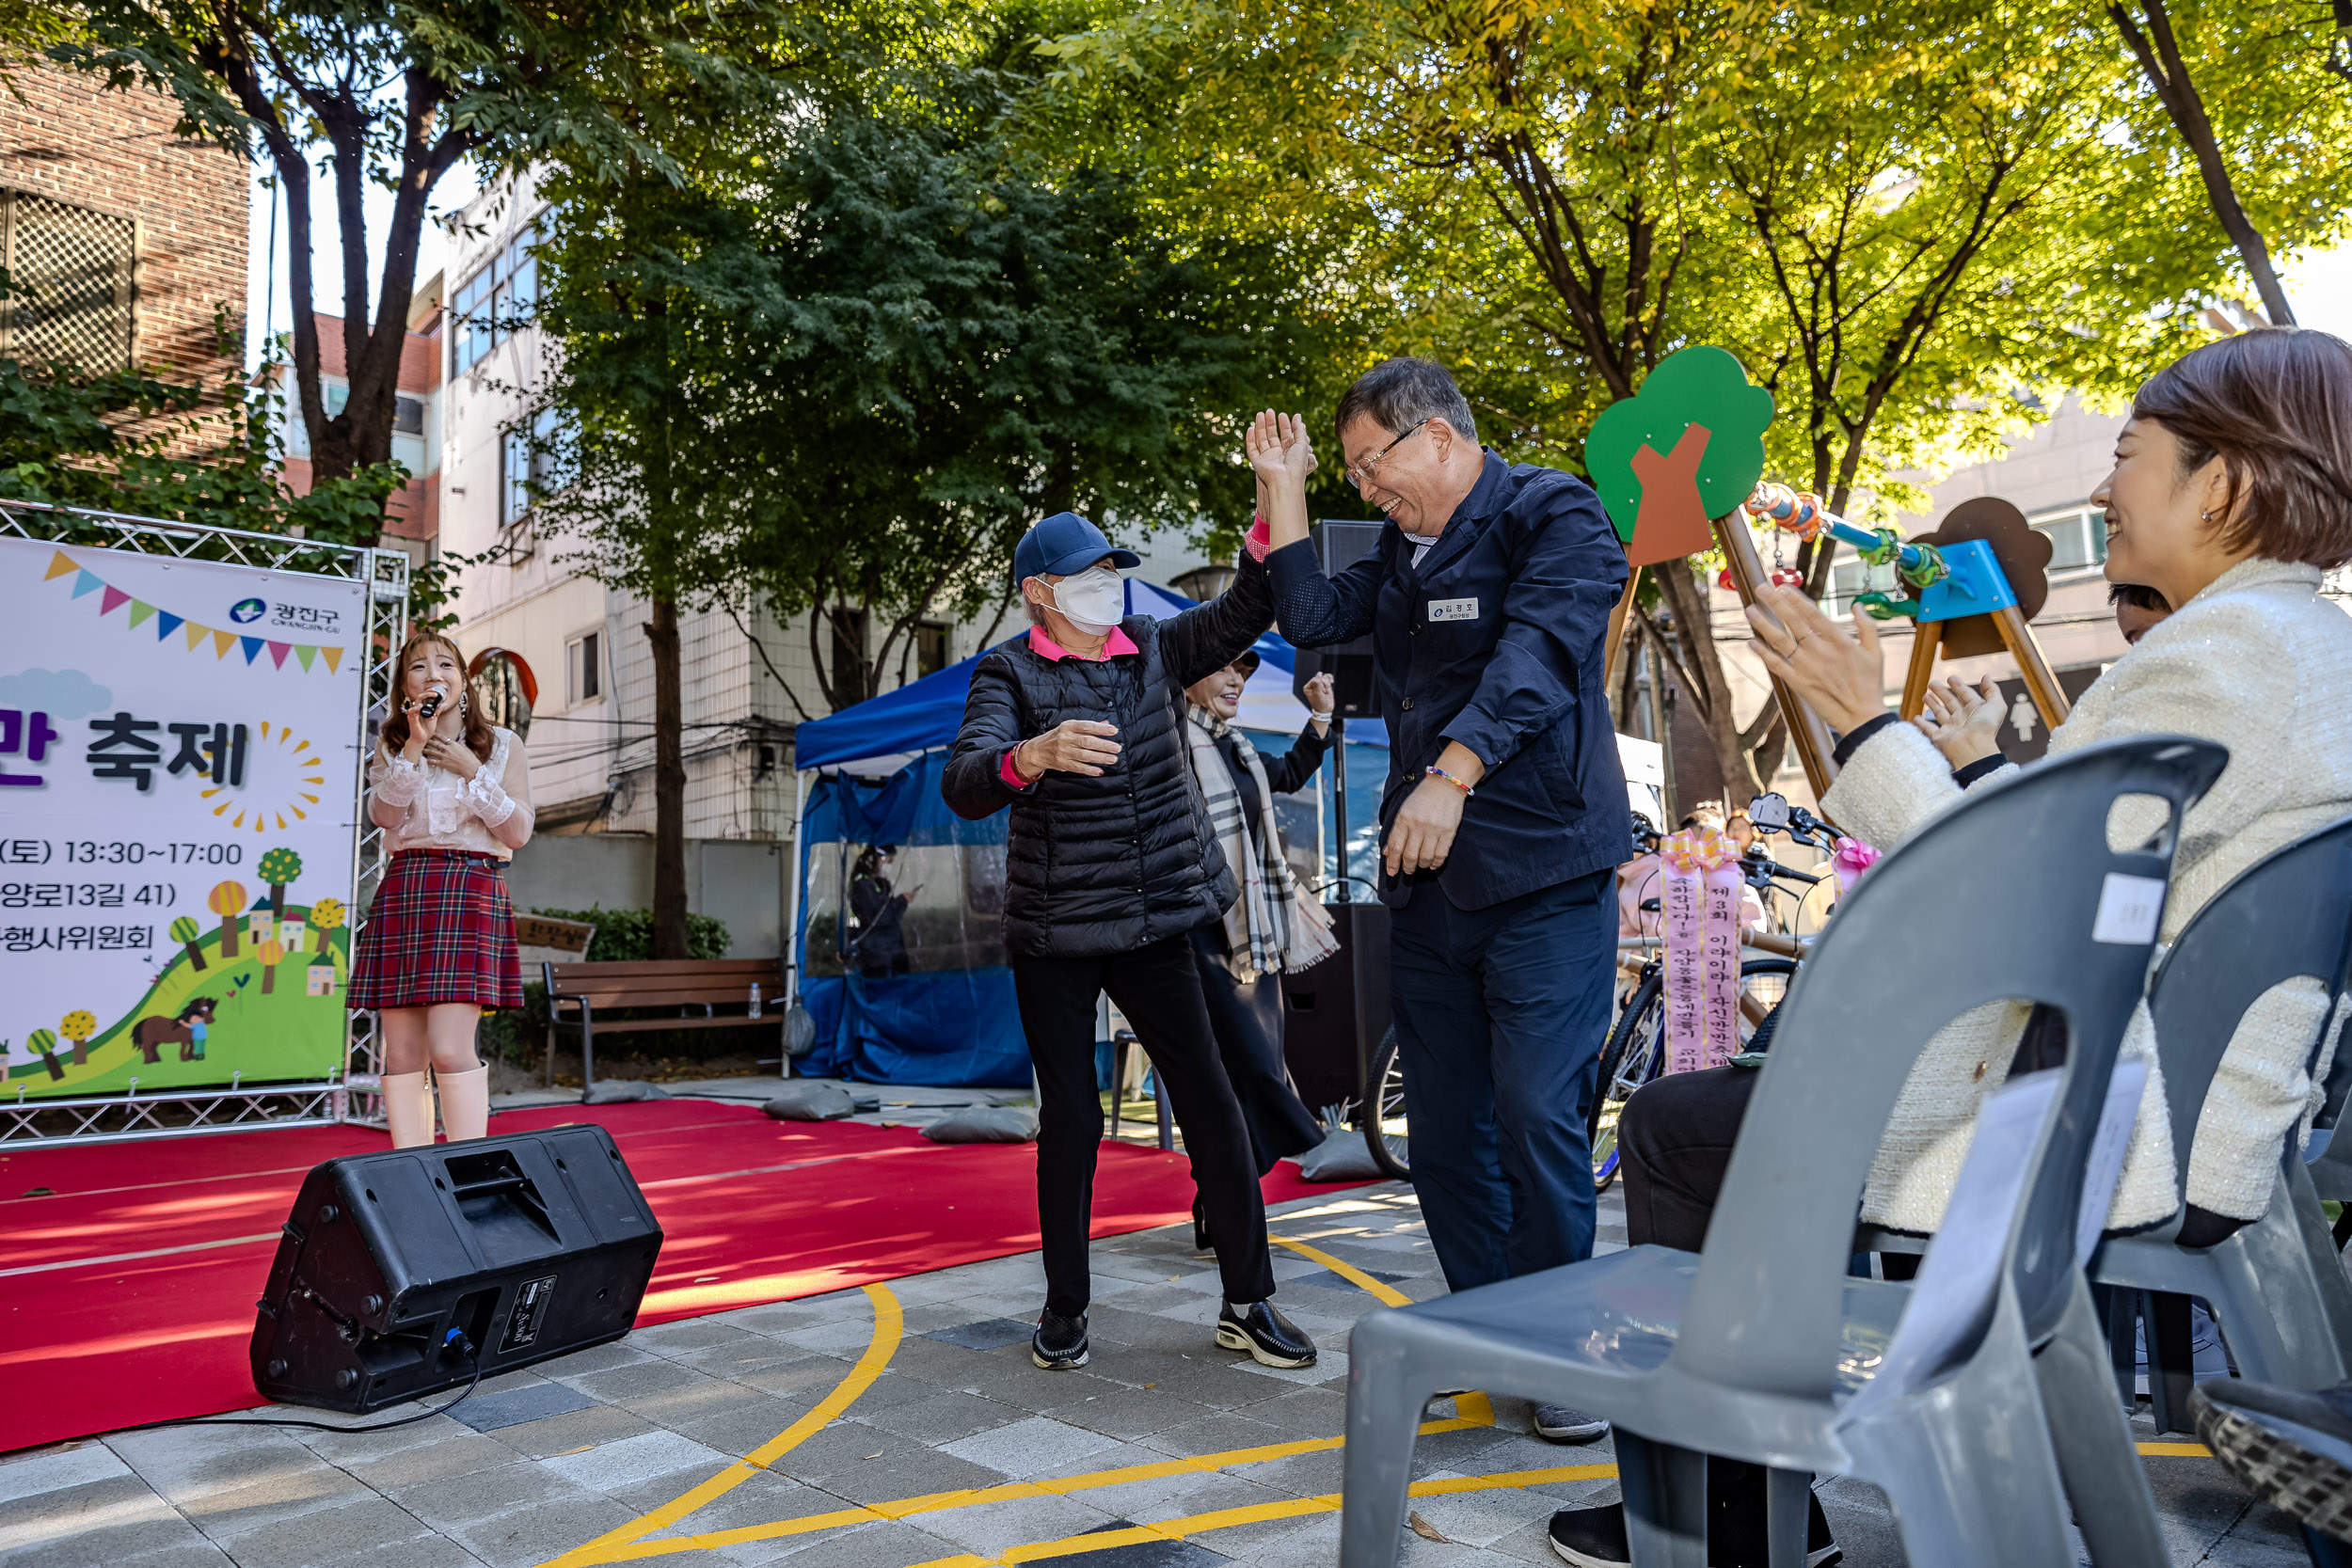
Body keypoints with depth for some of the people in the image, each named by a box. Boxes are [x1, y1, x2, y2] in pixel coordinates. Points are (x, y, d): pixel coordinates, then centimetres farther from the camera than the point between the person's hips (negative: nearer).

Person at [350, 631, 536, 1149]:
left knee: (450, 1048, -15)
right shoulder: (391, 744, 15)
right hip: (402, 892, 3)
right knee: (402, 1056, 0)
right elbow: (383, 814, -2)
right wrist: (415, 746, -9)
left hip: (471, 892, -3)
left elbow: (518, 833, 1)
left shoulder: (501, 745, 9)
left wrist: (471, 770, -6)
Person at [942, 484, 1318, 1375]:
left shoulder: (1154, 649, 10)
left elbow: (1245, 609, 0)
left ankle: (1247, 1302, 12)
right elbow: (963, 787, -20)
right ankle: (1065, 1309, 20)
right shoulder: (1009, 675, -4)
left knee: (1211, 1104, 0)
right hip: (1052, 938, -3)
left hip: (1155, 924, 3)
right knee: (1070, 1120, 3)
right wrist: (1034, 756, -41)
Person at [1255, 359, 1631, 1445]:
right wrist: (1284, 490, 11)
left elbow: (1535, 655, -19)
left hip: (1541, 876, -7)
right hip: (1424, 877, 8)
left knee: (1538, 1118, -9)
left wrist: (1450, 775, -30)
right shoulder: (1402, 553, 19)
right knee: (1444, 1123, 10)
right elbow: (1311, 618, 13)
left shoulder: (1555, 518, -5)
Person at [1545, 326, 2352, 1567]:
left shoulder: (2227, 642, -19)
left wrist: (1865, 725, -17)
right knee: (1759, 1083, 22)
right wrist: (1986, 772, 24)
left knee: (1669, 1128, 0)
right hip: (2169, 1121, 11)